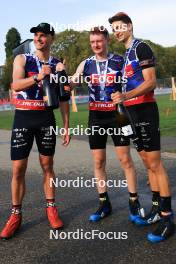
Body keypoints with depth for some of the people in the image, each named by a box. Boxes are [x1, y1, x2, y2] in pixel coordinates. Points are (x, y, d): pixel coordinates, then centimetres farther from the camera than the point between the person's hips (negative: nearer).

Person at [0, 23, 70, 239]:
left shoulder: (57, 64, 9)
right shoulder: (22, 59, 4)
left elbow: (63, 99, 9)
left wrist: (66, 126, 4)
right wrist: (37, 77, -29)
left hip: (46, 118, 2)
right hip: (23, 117, -1)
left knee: (47, 166, 7)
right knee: (18, 169, -1)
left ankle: (51, 208, 20)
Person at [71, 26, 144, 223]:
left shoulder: (120, 61, -1)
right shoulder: (86, 64, 6)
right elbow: (70, 84, -2)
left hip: (117, 115, -3)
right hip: (96, 117, 3)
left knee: (125, 160, -1)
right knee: (98, 162, 6)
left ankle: (134, 202, 13)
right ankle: (104, 203, 19)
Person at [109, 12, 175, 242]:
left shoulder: (141, 48, -6)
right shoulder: (126, 55, 20)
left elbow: (150, 82, -16)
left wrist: (125, 96, -27)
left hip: (145, 111, -9)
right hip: (133, 113, 9)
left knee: (155, 164, -8)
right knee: (148, 164, 11)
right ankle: (156, 210, 21)